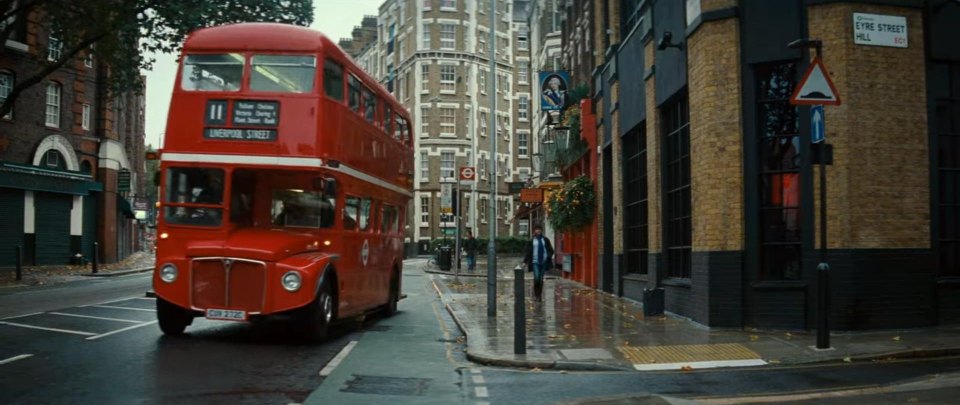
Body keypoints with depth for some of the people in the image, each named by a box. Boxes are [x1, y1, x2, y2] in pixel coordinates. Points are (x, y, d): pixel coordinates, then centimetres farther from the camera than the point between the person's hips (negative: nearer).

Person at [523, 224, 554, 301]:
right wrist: (525, 261, -3)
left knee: (541, 279, 7)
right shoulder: (531, 241, 2)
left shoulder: (545, 240, 8)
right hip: (535, 262, -2)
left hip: (544, 262, 2)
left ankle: (540, 295, 18)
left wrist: (549, 256, -6)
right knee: (536, 278, -16)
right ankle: (535, 293, 2)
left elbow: (550, 250, 12)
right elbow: (528, 252, 3)